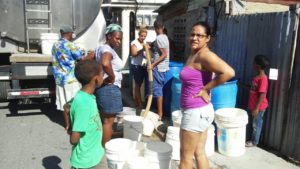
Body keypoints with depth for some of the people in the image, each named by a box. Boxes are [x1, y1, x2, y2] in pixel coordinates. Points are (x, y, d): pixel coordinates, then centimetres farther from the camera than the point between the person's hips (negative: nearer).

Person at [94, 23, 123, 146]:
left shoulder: (100, 48, 12)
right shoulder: (108, 50, -18)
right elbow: (105, 63, -41)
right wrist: (112, 77, -24)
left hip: (101, 87, 10)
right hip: (109, 89, -10)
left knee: (103, 120, 20)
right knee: (108, 122, 1)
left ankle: (103, 146, 34)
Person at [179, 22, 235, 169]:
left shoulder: (204, 55, -18)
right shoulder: (194, 54, 11)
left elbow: (228, 72, -30)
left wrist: (205, 89, -20)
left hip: (196, 112, -10)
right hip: (199, 111, 10)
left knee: (185, 156, 6)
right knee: (199, 152, 18)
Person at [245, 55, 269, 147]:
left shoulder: (263, 78, -22)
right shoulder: (257, 77, 7)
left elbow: (262, 95, -23)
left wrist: (256, 108, -22)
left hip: (259, 107, -9)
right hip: (252, 105, 9)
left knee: (256, 124, 6)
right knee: (253, 124, 19)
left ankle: (254, 142, 21)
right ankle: (252, 139, 33)